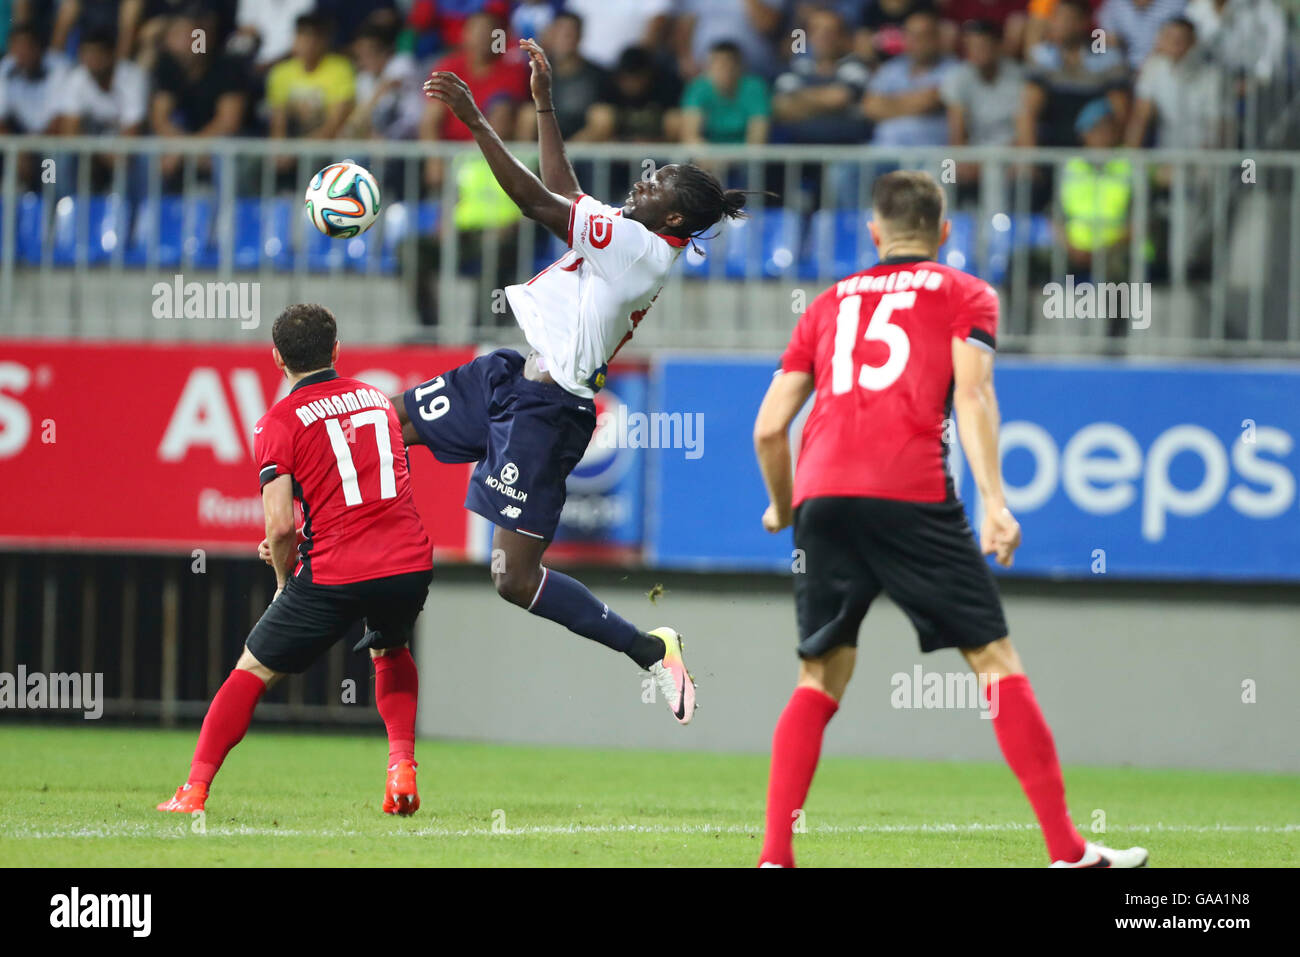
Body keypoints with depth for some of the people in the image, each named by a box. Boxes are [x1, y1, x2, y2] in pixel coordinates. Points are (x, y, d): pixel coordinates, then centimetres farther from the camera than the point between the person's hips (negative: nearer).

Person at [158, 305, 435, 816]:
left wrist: (284, 578, 11)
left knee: (253, 670, 11)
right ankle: (402, 765, 16)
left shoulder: (280, 421, 0)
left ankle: (194, 791, 7)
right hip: (409, 559, 4)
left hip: (334, 574, -4)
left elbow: (280, 526, -10)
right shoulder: (378, 400, 17)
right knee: (390, 652, 34)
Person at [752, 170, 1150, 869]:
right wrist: (993, 502, -10)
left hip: (822, 497, 4)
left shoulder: (830, 304, 26)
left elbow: (769, 428, 20)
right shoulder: (964, 295, 16)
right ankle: (1068, 850, -4)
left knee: (819, 680, 13)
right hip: (910, 495, -3)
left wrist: (781, 508, 37)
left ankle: (774, 857, 2)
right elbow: (971, 395, -3)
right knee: (994, 660, 0)